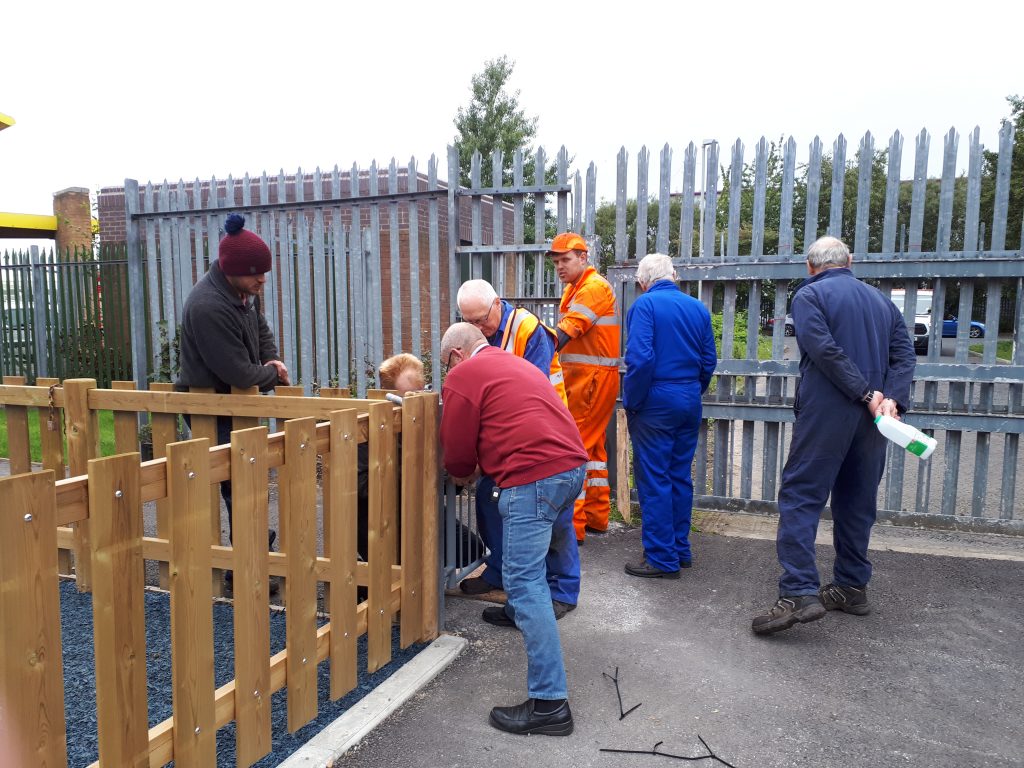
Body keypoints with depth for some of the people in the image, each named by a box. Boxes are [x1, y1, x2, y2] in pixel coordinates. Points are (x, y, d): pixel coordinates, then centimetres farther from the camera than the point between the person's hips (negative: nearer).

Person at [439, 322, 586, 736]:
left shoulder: (463, 376, 1)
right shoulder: (515, 363, 27)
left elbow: (458, 450, 1)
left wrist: (461, 475, 23)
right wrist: (480, 467, 37)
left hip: (534, 477, -9)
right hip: (573, 464, 10)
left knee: (524, 580, -7)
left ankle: (549, 703, -7)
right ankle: (519, 610, 54)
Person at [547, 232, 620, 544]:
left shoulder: (594, 287, -12)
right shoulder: (574, 288, 19)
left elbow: (567, 331, -24)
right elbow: (568, 334, 12)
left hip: (592, 378, -10)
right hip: (581, 376, 10)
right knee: (593, 446, 15)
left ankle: (572, 526, -5)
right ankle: (597, 518, 25)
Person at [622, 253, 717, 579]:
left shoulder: (645, 304, -10)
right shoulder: (698, 308, 8)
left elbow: (640, 358, -20)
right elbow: (709, 360, 9)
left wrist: (631, 402, -10)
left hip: (656, 402, -6)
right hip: (690, 402, 7)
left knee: (654, 481, 1)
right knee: (681, 477, 16)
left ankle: (662, 558, 7)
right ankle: (681, 550, 26)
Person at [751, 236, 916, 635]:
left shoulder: (809, 295, -2)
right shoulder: (880, 299, 17)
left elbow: (824, 350, -16)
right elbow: (904, 354, 6)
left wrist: (867, 394, -14)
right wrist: (891, 399, -7)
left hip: (825, 412, -6)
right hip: (871, 418, 6)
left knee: (801, 496, -5)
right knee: (858, 501, 14)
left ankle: (800, 592, -14)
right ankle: (852, 587, 22)